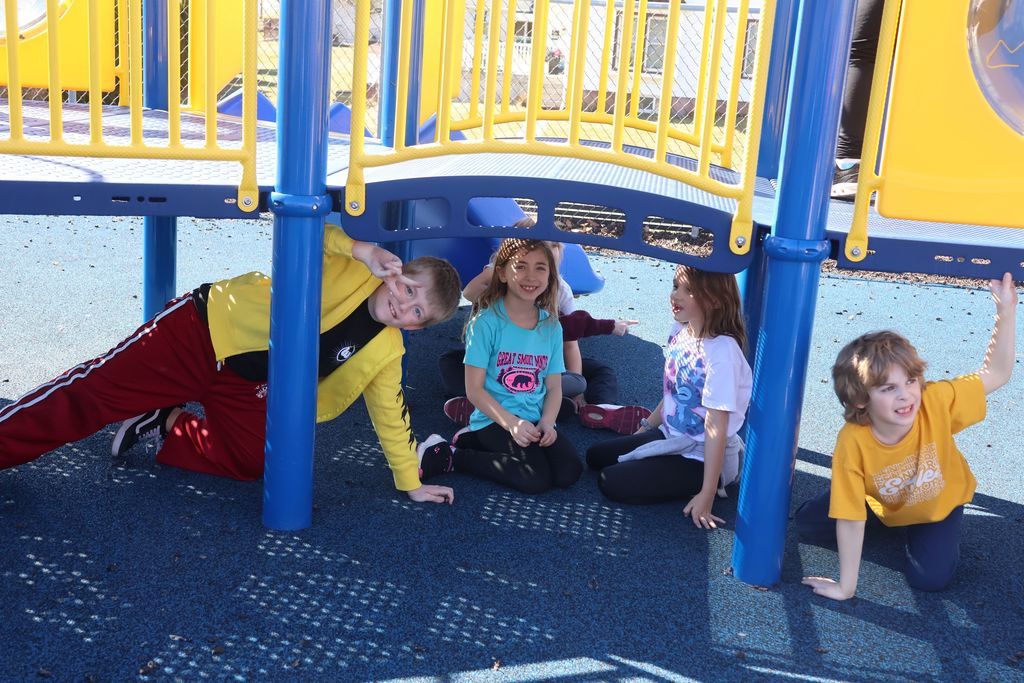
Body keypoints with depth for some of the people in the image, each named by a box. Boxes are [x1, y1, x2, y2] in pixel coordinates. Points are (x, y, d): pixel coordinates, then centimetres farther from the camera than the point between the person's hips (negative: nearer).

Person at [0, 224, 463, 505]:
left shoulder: (386, 353, -4)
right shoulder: (350, 264, -18)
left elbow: (391, 415, 6)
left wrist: (410, 482, 6)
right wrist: (363, 250, -33)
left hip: (247, 385, 6)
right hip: (205, 328, -5)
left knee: (251, 462, -8)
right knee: (94, 392, -9)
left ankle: (167, 426, 12)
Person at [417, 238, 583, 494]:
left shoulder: (551, 326, 6)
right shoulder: (487, 321, -10)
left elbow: (554, 387, 8)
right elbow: (474, 389, -11)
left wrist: (547, 422, -12)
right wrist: (512, 423, -21)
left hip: (535, 421, 7)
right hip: (494, 419, -6)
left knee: (569, 472, -16)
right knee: (536, 479, -25)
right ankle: (449, 457, -7)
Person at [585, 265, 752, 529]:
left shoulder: (721, 351, -27)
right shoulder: (680, 330, -3)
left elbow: (716, 427, -26)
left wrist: (707, 494, -24)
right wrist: (646, 428, 19)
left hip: (701, 458, -9)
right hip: (671, 436, 9)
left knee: (612, 483, -15)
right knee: (595, 456, 14)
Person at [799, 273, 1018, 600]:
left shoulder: (937, 402, -36)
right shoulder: (852, 442, -38)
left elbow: (995, 374, -25)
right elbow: (849, 521, -32)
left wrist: (1006, 310, -36)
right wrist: (846, 586, -27)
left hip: (940, 501, 0)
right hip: (880, 501, 1)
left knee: (931, 577, -16)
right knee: (808, 525, -5)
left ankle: (921, 532, 16)